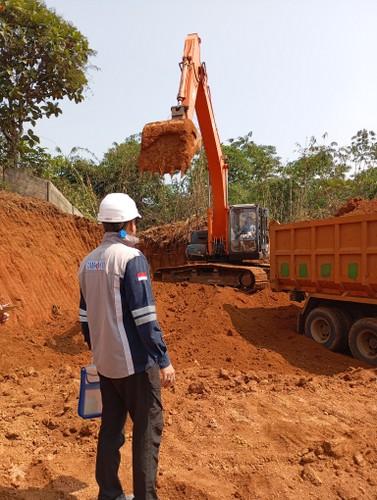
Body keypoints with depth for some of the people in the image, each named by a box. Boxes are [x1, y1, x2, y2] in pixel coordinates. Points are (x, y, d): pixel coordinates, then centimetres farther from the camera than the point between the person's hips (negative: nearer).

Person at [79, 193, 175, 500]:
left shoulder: (88, 262, 6)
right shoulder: (131, 258, -17)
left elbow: (87, 315, 13)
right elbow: (144, 316, -21)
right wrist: (163, 360, -15)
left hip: (105, 361, 7)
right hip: (135, 361, -7)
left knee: (111, 427, 18)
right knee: (147, 428, 8)